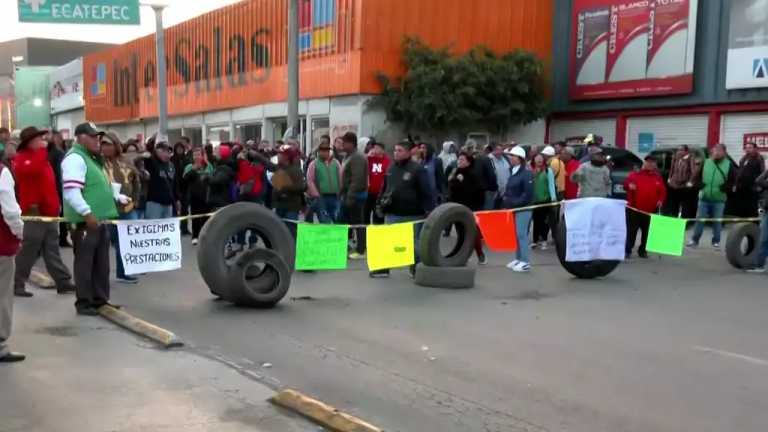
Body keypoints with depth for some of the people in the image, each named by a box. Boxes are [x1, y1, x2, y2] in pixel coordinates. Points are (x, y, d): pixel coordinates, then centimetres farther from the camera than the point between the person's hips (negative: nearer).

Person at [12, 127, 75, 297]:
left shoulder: (42, 158, 19)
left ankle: (64, 282, 12)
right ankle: (16, 284, 8)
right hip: (34, 212, -8)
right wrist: (43, 149, -24)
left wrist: (56, 204, 19)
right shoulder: (22, 158, -8)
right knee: (28, 252, -2)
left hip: (49, 212, 9)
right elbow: (33, 169, -32)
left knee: (52, 251, 10)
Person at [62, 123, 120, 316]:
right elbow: (71, 192, -23)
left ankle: (100, 299, 22)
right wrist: (87, 213, -25)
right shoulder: (75, 158, -13)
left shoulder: (92, 159, 20)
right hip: (86, 221, -10)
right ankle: (84, 303, 5)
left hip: (100, 220, 10)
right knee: (85, 263, -2)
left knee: (101, 263, 14)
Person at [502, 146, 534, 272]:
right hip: (513, 208, 9)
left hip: (523, 208, -9)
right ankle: (518, 259, 20)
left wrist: (515, 203, -19)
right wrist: (506, 199, 4)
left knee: (521, 234, -8)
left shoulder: (526, 173, -12)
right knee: (516, 234, 12)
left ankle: (525, 262, -4)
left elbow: (528, 194, -18)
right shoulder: (513, 173, 14)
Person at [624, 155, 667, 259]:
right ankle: (628, 251, 3)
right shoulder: (635, 175, 4)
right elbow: (626, 184, -4)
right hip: (634, 209, -3)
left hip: (650, 211, 3)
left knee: (646, 232, 9)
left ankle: (642, 250, 19)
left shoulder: (658, 178, 10)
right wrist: (629, 185, -27)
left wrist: (661, 200, -8)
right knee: (631, 231, -2)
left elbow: (663, 191, 9)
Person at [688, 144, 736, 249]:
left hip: (719, 199, -2)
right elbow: (697, 176, 13)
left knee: (717, 221, 6)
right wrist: (699, 183, -6)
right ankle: (695, 240, 15)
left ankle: (716, 241, 18)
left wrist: (726, 187, -17)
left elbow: (733, 181, 1)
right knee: (699, 219, 5)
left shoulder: (729, 165, 0)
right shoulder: (705, 163, 5)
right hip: (704, 197, 2)